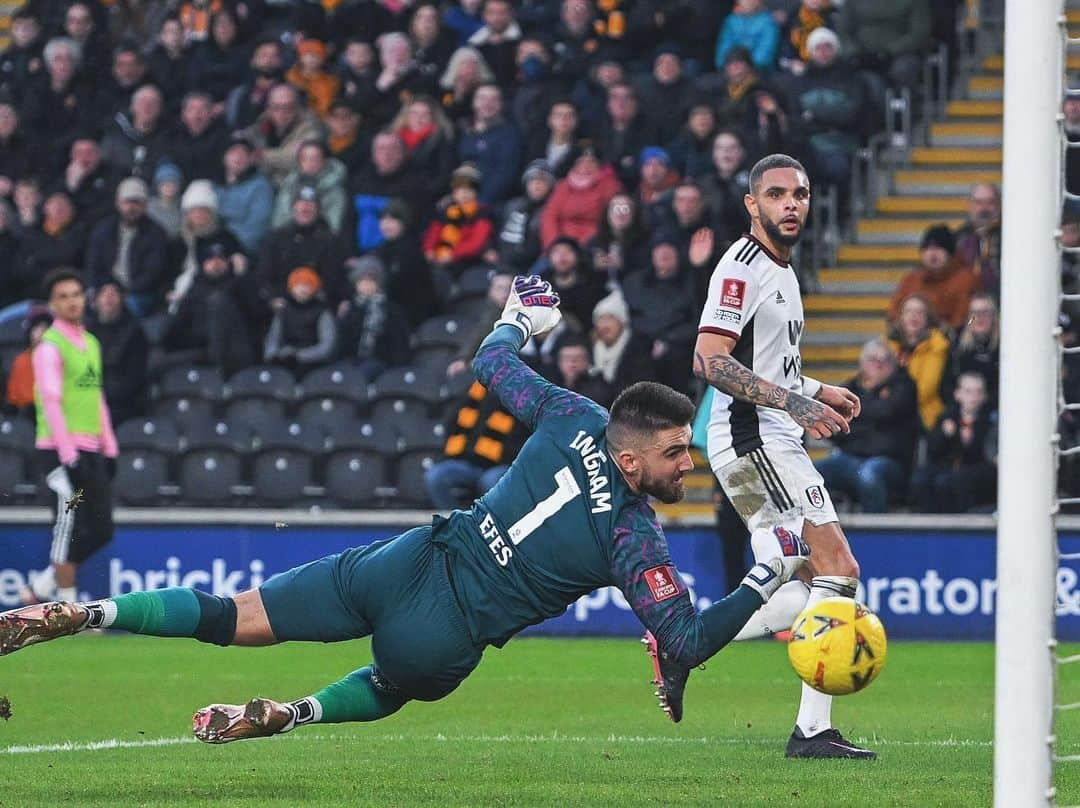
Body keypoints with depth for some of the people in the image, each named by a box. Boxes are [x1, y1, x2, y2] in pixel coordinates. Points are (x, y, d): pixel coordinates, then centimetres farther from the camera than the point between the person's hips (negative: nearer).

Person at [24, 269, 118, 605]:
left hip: (91, 451, 8)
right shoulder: (50, 347, -8)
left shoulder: (91, 344, 16)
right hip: (62, 451, -8)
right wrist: (69, 457, -20)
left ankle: (40, 589, 17)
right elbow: (51, 402, -15)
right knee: (69, 528, -6)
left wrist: (109, 448, 15)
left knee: (101, 530, 5)